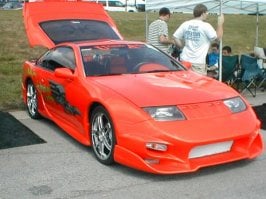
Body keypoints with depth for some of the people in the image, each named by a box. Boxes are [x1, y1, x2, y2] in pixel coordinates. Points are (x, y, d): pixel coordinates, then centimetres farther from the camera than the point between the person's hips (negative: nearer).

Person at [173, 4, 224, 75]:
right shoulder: (206, 26, -8)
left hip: (185, 60, 6)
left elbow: (175, 37, 8)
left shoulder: (185, 24, 6)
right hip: (198, 62, -5)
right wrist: (220, 24, 9)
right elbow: (218, 37, -1)